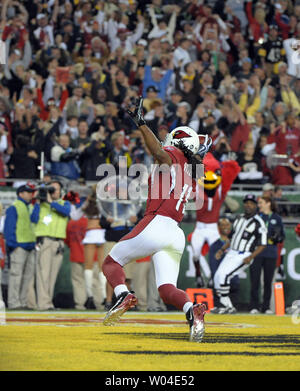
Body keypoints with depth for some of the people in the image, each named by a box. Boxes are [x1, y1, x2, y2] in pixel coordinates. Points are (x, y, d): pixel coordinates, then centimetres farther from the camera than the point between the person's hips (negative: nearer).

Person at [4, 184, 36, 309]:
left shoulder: (30, 208, 20)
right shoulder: (14, 208, -5)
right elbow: (9, 227, -9)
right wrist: (12, 244, -16)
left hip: (30, 246, 9)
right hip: (19, 246, -9)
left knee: (28, 274, 8)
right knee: (16, 274, -9)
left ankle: (24, 301, 13)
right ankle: (14, 302, -9)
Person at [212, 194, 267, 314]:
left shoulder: (259, 223, -7)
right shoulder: (239, 220, 16)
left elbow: (262, 245, -9)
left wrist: (251, 257, -22)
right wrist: (222, 249, 11)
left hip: (244, 256, -8)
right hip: (231, 253, 8)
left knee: (224, 275, -23)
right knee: (217, 277, -4)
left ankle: (225, 306, -14)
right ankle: (228, 307, 2)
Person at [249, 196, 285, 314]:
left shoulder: (276, 218, 9)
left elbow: (282, 236, 12)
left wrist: (277, 237, -9)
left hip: (271, 254, 1)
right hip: (256, 254, -1)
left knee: (268, 281, 3)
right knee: (255, 281, -5)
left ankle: (266, 307, 10)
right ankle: (254, 306, 0)